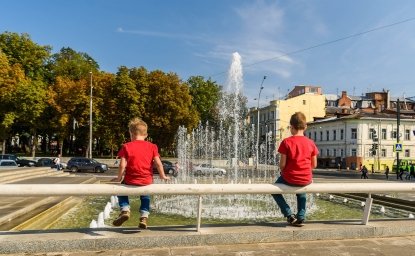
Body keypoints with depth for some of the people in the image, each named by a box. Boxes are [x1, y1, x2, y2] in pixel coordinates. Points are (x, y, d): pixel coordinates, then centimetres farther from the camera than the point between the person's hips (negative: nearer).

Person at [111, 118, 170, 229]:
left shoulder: (126, 146, -3)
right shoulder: (152, 146, 1)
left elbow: (122, 165, -9)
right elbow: (158, 163, -4)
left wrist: (119, 178, 6)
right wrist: (162, 176, 9)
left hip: (131, 181, -2)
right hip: (147, 181, 2)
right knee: (145, 196, 31)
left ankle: (125, 210, 11)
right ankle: (144, 216, 17)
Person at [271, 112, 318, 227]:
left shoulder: (286, 142, -11)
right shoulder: (310, 143, -2)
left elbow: (282, 164, -11)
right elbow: (314, 165, 3)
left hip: (290, 178, -4)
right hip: (306, 180, 4)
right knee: (301, 192, 38)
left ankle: (289, 215, 14)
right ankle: (301, 217, 28)